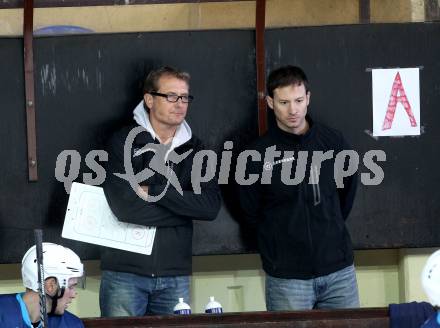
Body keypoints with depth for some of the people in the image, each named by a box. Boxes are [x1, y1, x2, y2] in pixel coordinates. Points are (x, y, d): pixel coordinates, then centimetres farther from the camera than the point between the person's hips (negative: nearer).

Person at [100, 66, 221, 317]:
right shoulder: (124, 142, -4)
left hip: (175, 275, 4)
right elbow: (125, 207, -17)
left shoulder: (194, 149, 9)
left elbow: (211, 207, -6)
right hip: (125, 271, -4)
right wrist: (185, 207, -9)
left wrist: (154, 192, -14)